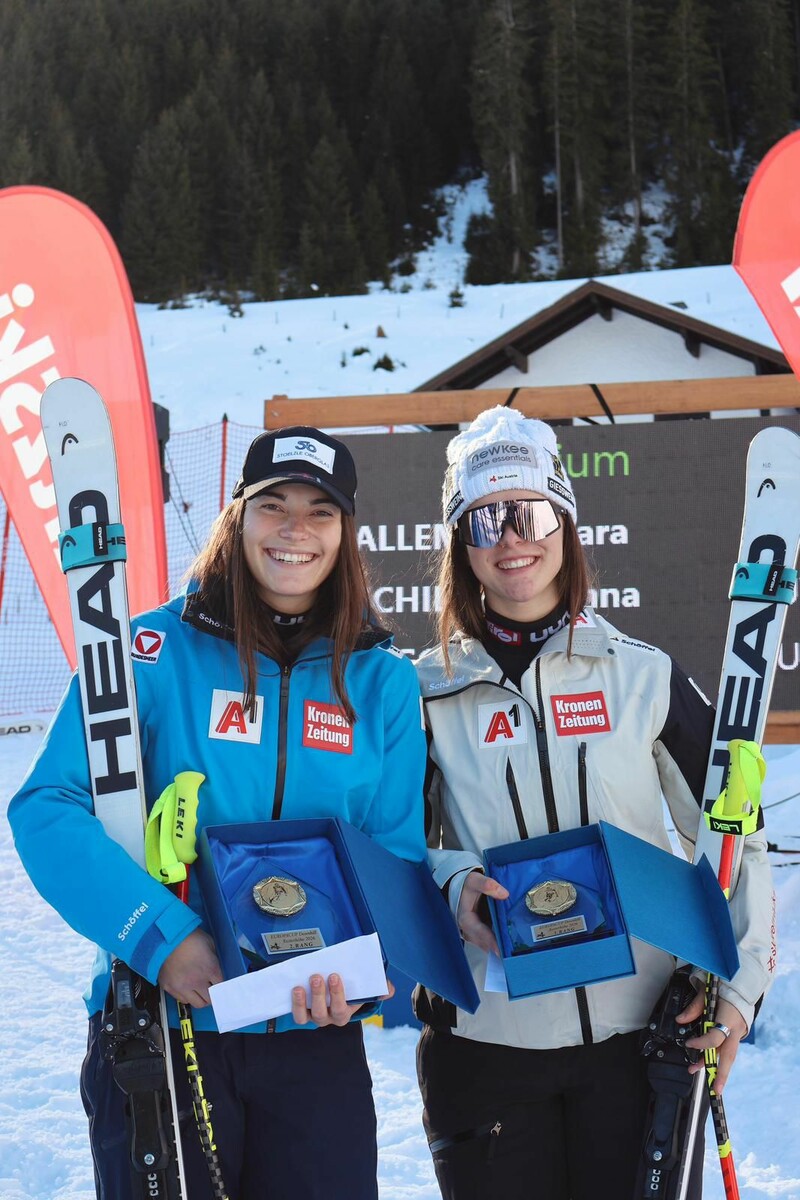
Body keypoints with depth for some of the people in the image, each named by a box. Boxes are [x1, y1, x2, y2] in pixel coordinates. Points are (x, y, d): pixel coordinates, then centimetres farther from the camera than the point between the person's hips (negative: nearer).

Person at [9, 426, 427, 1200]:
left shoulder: (382, 680, 4)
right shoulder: (155, 651, -5)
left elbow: (400, 851, 3)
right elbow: (48, 808, -11)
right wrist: (159, 936, -23)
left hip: (315, 1030, 2)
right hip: (160, 1016, -2)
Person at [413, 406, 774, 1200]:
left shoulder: (644, 676, 2)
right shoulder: (428, 692, 3)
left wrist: (740, 980, -4)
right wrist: (450, 884, -12)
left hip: (641, 1033, 0)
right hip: (483, 1038, 0)